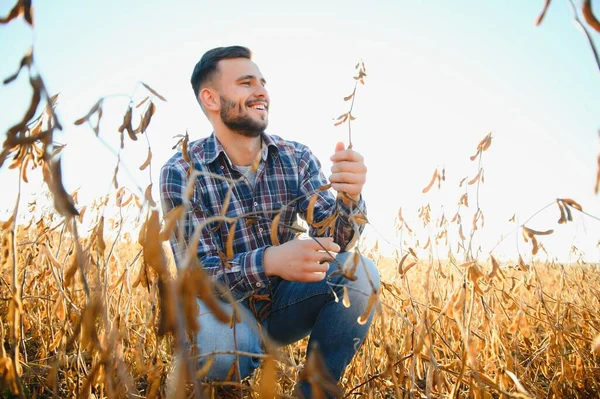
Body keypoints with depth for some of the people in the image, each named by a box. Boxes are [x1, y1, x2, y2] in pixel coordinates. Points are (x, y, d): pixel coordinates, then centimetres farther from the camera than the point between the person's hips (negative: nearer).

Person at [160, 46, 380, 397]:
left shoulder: (297, 158, -5)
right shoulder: (182, 172, -14)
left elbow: (332, 238, -12)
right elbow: (195, 271, -20)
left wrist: (349, 198, -36)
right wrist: (266, 261, -41)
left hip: (283, 302, 4)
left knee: (360, 272, -22)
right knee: (224, 348, -37)